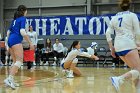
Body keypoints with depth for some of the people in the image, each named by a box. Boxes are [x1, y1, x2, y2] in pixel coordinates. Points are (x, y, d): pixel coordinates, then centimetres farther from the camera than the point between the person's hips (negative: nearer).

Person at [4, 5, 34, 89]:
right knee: (20, 61, -14)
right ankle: (9, 78, -28)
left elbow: (8, 32, 25)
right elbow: (22, 32, -14)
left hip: (10, 40, 9)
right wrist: (30, 42, -14)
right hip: (16, 40, -9)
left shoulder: (15, 19, 23)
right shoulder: (23, 18, -1)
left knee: (15, 62, 13)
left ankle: (11, 80, 8)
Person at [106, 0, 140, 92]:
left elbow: (108, 33, 11)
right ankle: (118, 79, -30)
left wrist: (112, 48, 14)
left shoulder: (114, 17, 15)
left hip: (118, 47, 6)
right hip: (128, 45, -6)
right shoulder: (132, 15, 3)